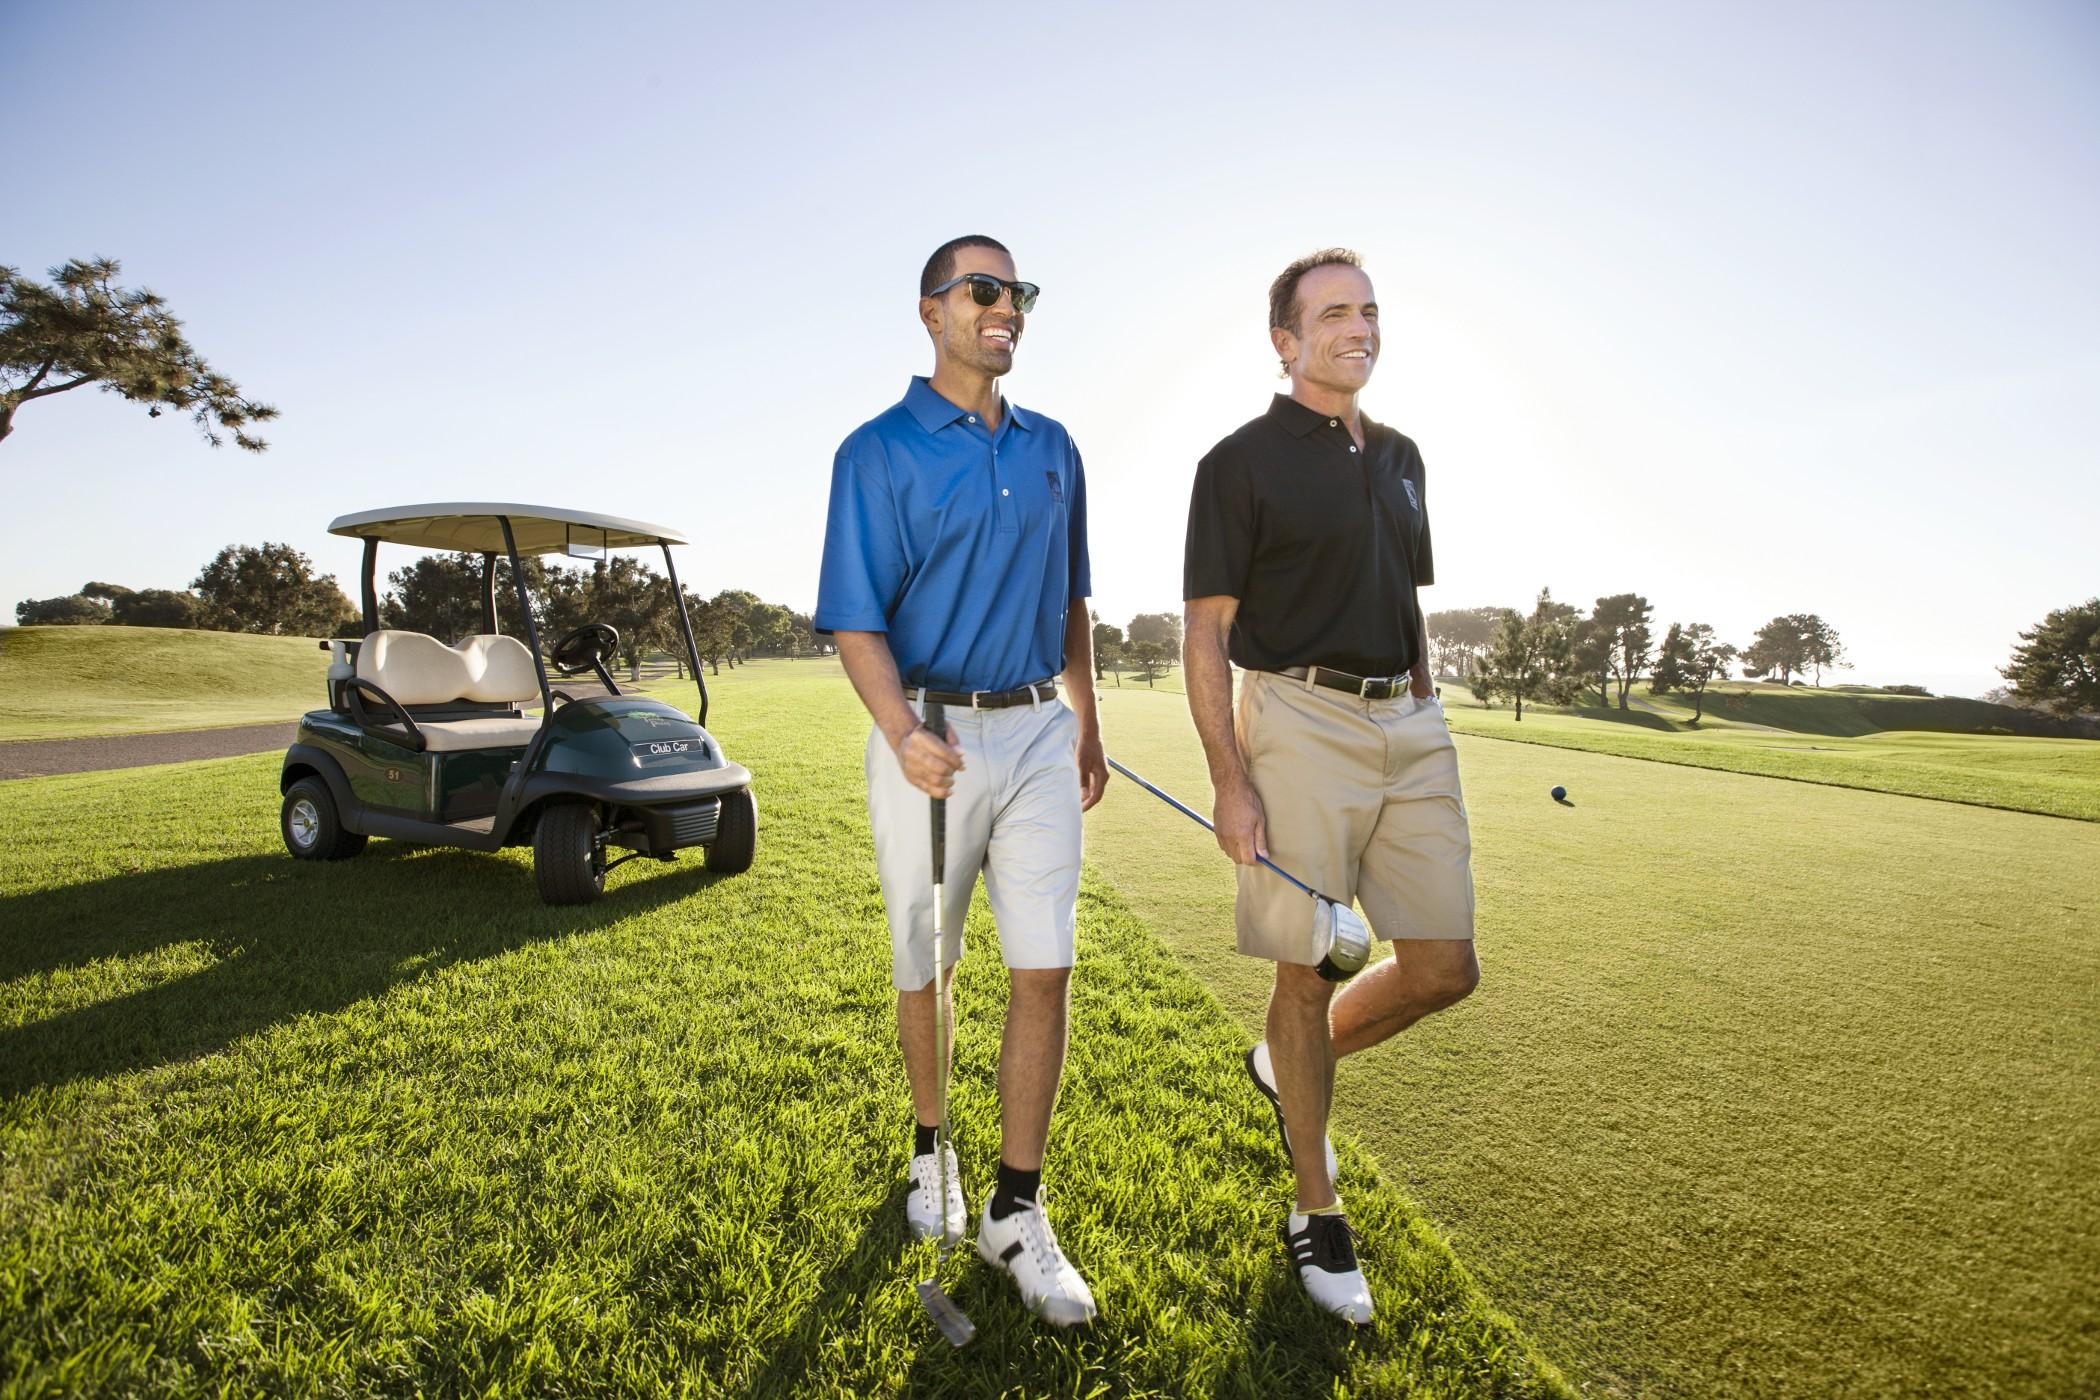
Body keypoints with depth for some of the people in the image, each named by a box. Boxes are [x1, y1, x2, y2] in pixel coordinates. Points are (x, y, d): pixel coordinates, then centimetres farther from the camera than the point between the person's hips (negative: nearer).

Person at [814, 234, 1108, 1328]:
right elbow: (856, 620, -10)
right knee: (926, 969, 11)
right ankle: (930, 1149, 37)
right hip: (931, 737, -3)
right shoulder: (879, 451, -3)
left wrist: (1087, 725, 20)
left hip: (1037, 734, 4)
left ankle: (1016, 1214, 13)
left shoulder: (1052, 449, 12)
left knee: (1045, 970, -1)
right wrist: (901, 732, -27)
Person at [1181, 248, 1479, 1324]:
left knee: (1444, 969, 5)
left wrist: (1426, 730, 17)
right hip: (1301, 720, -6)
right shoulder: (1242, 461, -3)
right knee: (1306, 975, 2)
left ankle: (1291, 1067, 32)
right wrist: (1229, 782, -14)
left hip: (1409, 725, 7)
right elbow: (1206, 637, -7)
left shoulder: (1399, 456, 17)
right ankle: (1316, 1214, 22)